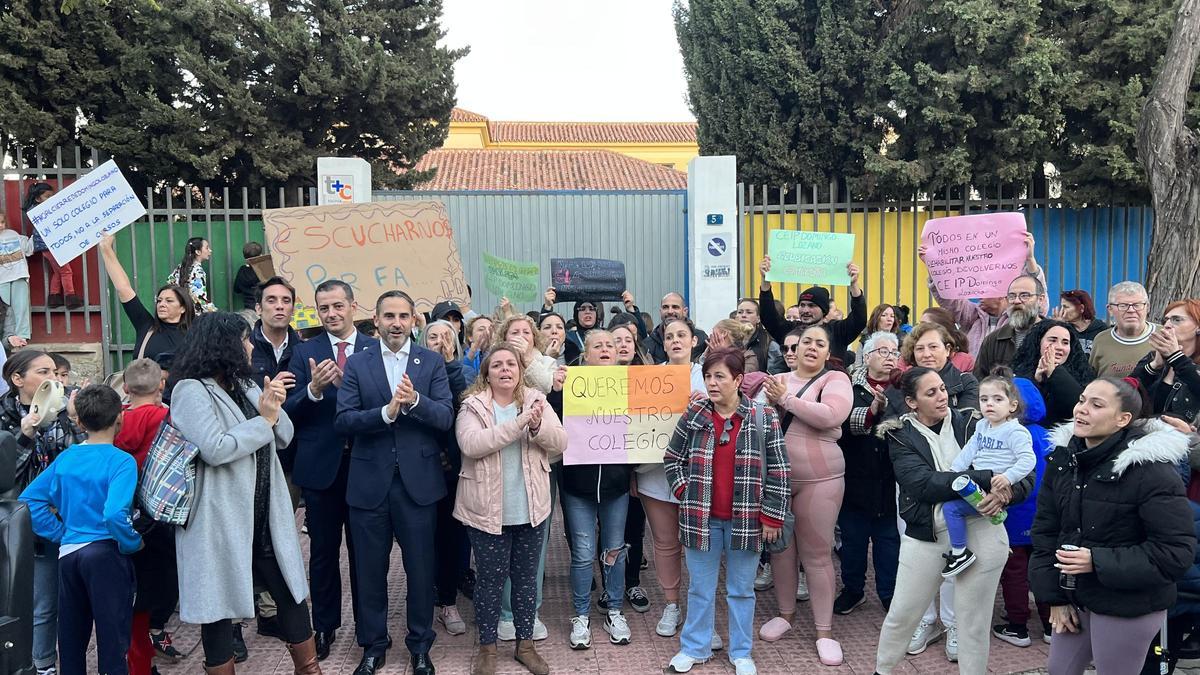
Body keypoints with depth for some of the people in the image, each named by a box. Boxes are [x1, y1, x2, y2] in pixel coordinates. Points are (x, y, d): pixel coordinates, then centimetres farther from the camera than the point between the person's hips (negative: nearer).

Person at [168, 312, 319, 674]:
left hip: (263, 516, 7)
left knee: (291, 594, 13)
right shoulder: (191, 390, -11)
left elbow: (284, 437, 11)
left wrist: (274, 410, -9)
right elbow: (216, 449, -23)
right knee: (220, 605, 7)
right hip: (220, 521, -7)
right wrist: (264, 420, -13)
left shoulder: (245, 385, 12)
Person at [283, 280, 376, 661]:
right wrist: (313, 389, -23)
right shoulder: (304, 352, 2)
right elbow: (289, 411, -5)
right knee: (323, 551, 12)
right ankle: (324, 626, 27)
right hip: (320, 465, 1)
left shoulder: (375, 350, -1)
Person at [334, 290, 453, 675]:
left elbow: (446, 418, -8)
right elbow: (342, 420, -8)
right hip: (370, 482, 1)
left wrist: (415, 400, -26)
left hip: (418, 481, 0)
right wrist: (387, 411, -23)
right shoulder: (357, 364, 2)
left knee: (420, 568, 9)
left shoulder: (432, 362, 2)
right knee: (370, 570, 12)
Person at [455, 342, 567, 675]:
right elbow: (471, 444, -23)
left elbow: (560, 442, -4)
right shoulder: (472, 406, -6)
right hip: (487, 510, -3)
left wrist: (537, 426, -24)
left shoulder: (536, 401, 3)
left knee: (527, 577, 14)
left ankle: (525, 644, 29)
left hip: (531, 509, 3)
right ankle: (487, 647, 25)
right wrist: (519, 423, -28)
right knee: (491, 579, 7)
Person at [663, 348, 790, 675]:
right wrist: (685, 492, -2)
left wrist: (772, 516, -7)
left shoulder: (764, 418, -6)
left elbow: (778, 471, -4)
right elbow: (672, 458, 9)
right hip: (701, 517, 2)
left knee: (741, 589, 13)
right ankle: (695, 648, 29)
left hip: (745, 520, -1)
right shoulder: (693, 415, -1)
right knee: (700, 588, 13)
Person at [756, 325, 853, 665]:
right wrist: (769, 402, -11)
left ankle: (824, 630, 15)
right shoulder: (778, 379, 10)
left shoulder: (835, 379, -4)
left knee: (816, 554, 2)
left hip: (818, 479, -4)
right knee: (780, 547, 14)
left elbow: (831, 416, -22)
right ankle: (785, 613, 33)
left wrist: (786, 399, -18)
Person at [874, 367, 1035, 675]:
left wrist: (1007, 492, -23)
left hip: (981, 534, 0)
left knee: (974, 624, 11)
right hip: (925, 538, 0)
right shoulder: (900, 436, -3)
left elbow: (1025, 474, 0)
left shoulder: (972, 424, 0)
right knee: (901, 614, 14)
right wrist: (987, 478, -27)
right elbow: (923, 483, -20)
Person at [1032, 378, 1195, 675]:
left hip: (1128, 608, -6)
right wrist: (1054, 596, 0)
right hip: (1075, 596, 6)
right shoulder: (1063, 457, 0)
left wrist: (1098, 562, -24)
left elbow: (1177, 549, -19)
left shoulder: (1151, 470, -19)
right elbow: (1046, 529, 3)